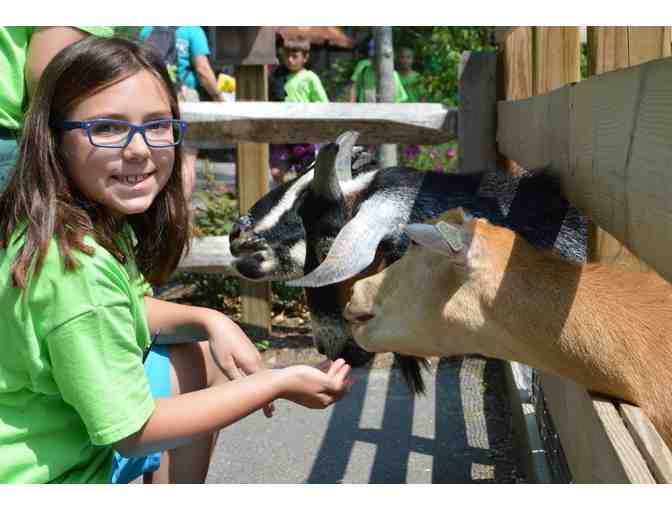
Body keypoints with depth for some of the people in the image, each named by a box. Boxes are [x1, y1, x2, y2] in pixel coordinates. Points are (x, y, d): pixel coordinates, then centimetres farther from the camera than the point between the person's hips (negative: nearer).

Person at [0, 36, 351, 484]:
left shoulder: (106, 215, -4)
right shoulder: (78, 266, -31)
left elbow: (131, 310, 11)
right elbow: (130, 432, -24)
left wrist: (209, 321, -9)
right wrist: (280, 383, -22)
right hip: (43, 475, -8)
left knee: (202, 359, 10)